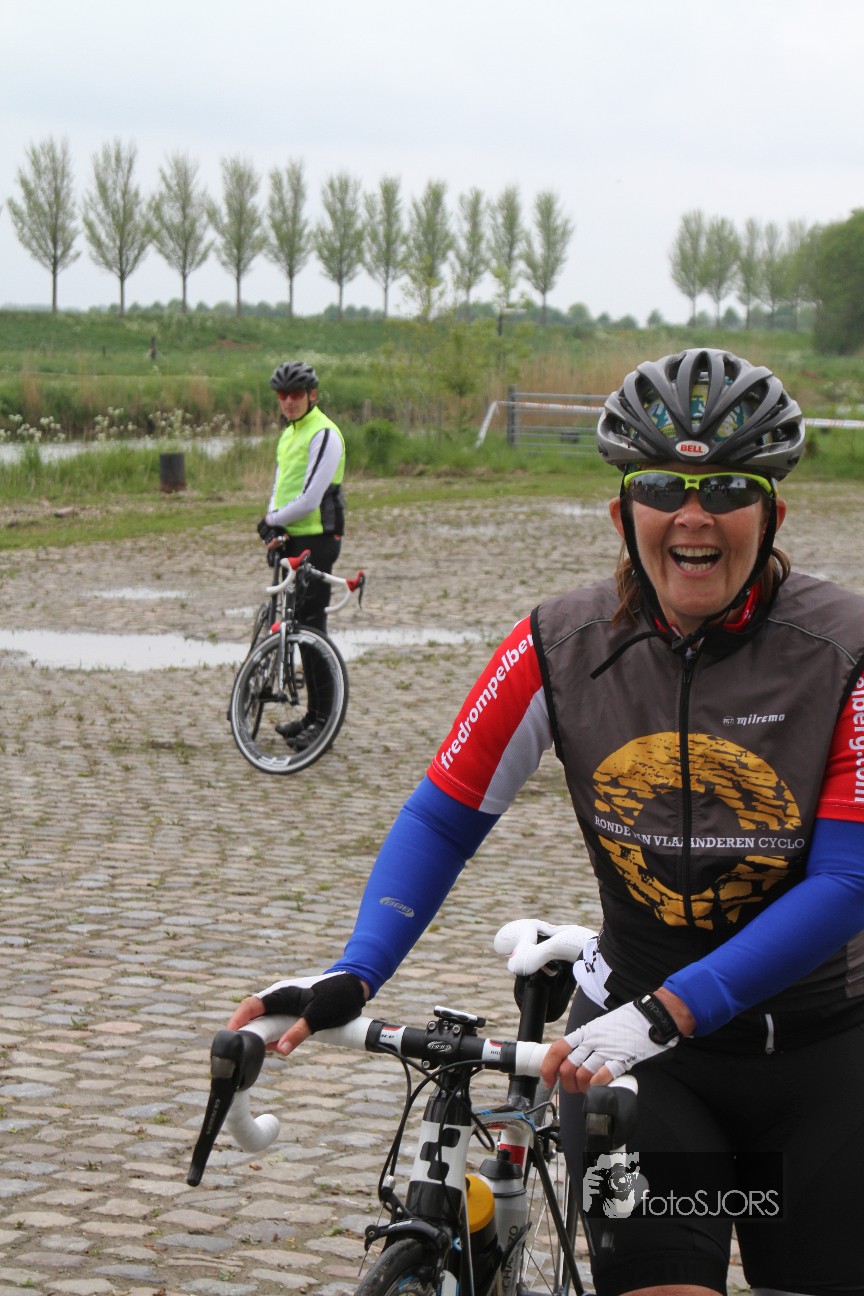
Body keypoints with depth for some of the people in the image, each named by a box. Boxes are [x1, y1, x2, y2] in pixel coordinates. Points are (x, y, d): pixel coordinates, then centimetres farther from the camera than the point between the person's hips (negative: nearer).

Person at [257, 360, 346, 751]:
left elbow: (309, 500, -20)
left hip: (317, 540, -9)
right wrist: (274, 530, -1)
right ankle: (313, 714, 18)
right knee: (298, 626, 11)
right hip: (292, 541, 9)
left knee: (311, 627, -9)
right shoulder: (289, 434, 17)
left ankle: (324, 718, -4)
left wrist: (272, 521, -5)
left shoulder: (324, 435, -13)